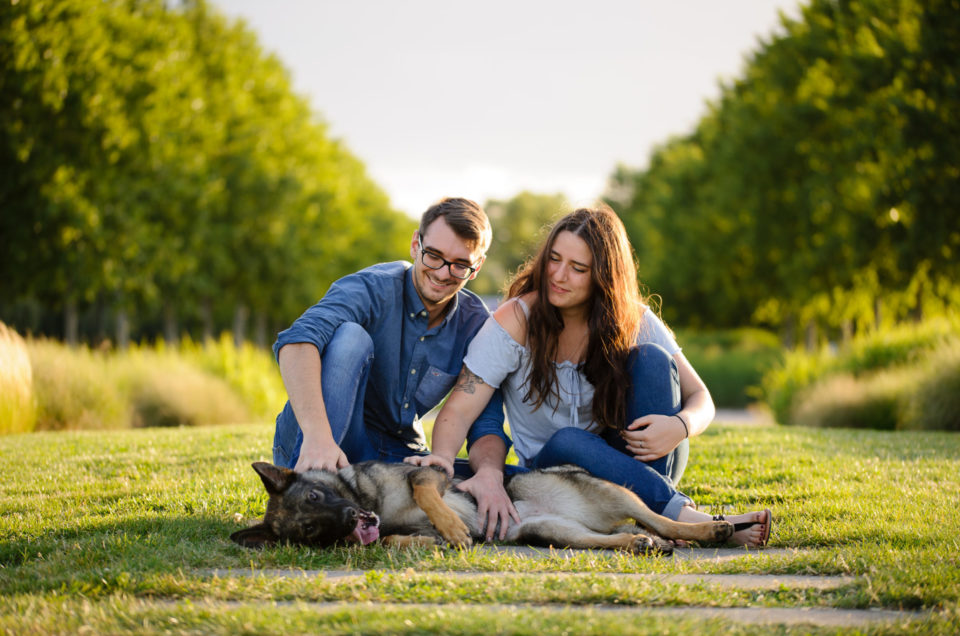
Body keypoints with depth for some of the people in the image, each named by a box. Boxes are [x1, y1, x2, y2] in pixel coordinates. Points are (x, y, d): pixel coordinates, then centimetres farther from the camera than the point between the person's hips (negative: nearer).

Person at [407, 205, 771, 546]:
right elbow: (458, 410, -17)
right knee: (567, 442, -37)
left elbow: (700, 399, -5)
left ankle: (653, 503, -29)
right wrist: (443, 457, -40)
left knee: (652, 359, -21)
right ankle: (683, 514, -37)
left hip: (642, 463, 2)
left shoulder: (633, 321, -6)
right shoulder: (516, 321, -12)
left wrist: (681, 426, -29)